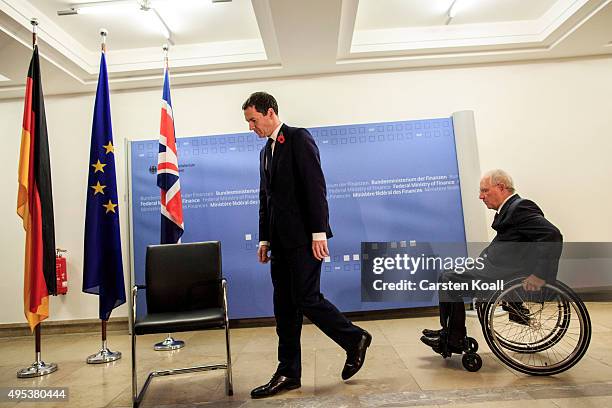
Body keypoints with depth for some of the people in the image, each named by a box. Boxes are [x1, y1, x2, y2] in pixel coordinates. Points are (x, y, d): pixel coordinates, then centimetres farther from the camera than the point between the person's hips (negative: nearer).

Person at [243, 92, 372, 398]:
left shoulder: (299, 139, -5)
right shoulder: (265, 151, 20)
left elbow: (315, 187, -14)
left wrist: (319, 232, -19)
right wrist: (264, 239, 16)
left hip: (303, 237, -8)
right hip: (280, 241, 8)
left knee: (306, 299, -7)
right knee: (284, 307, 8)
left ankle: (354, 339, 17)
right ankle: (288, 374, 17)